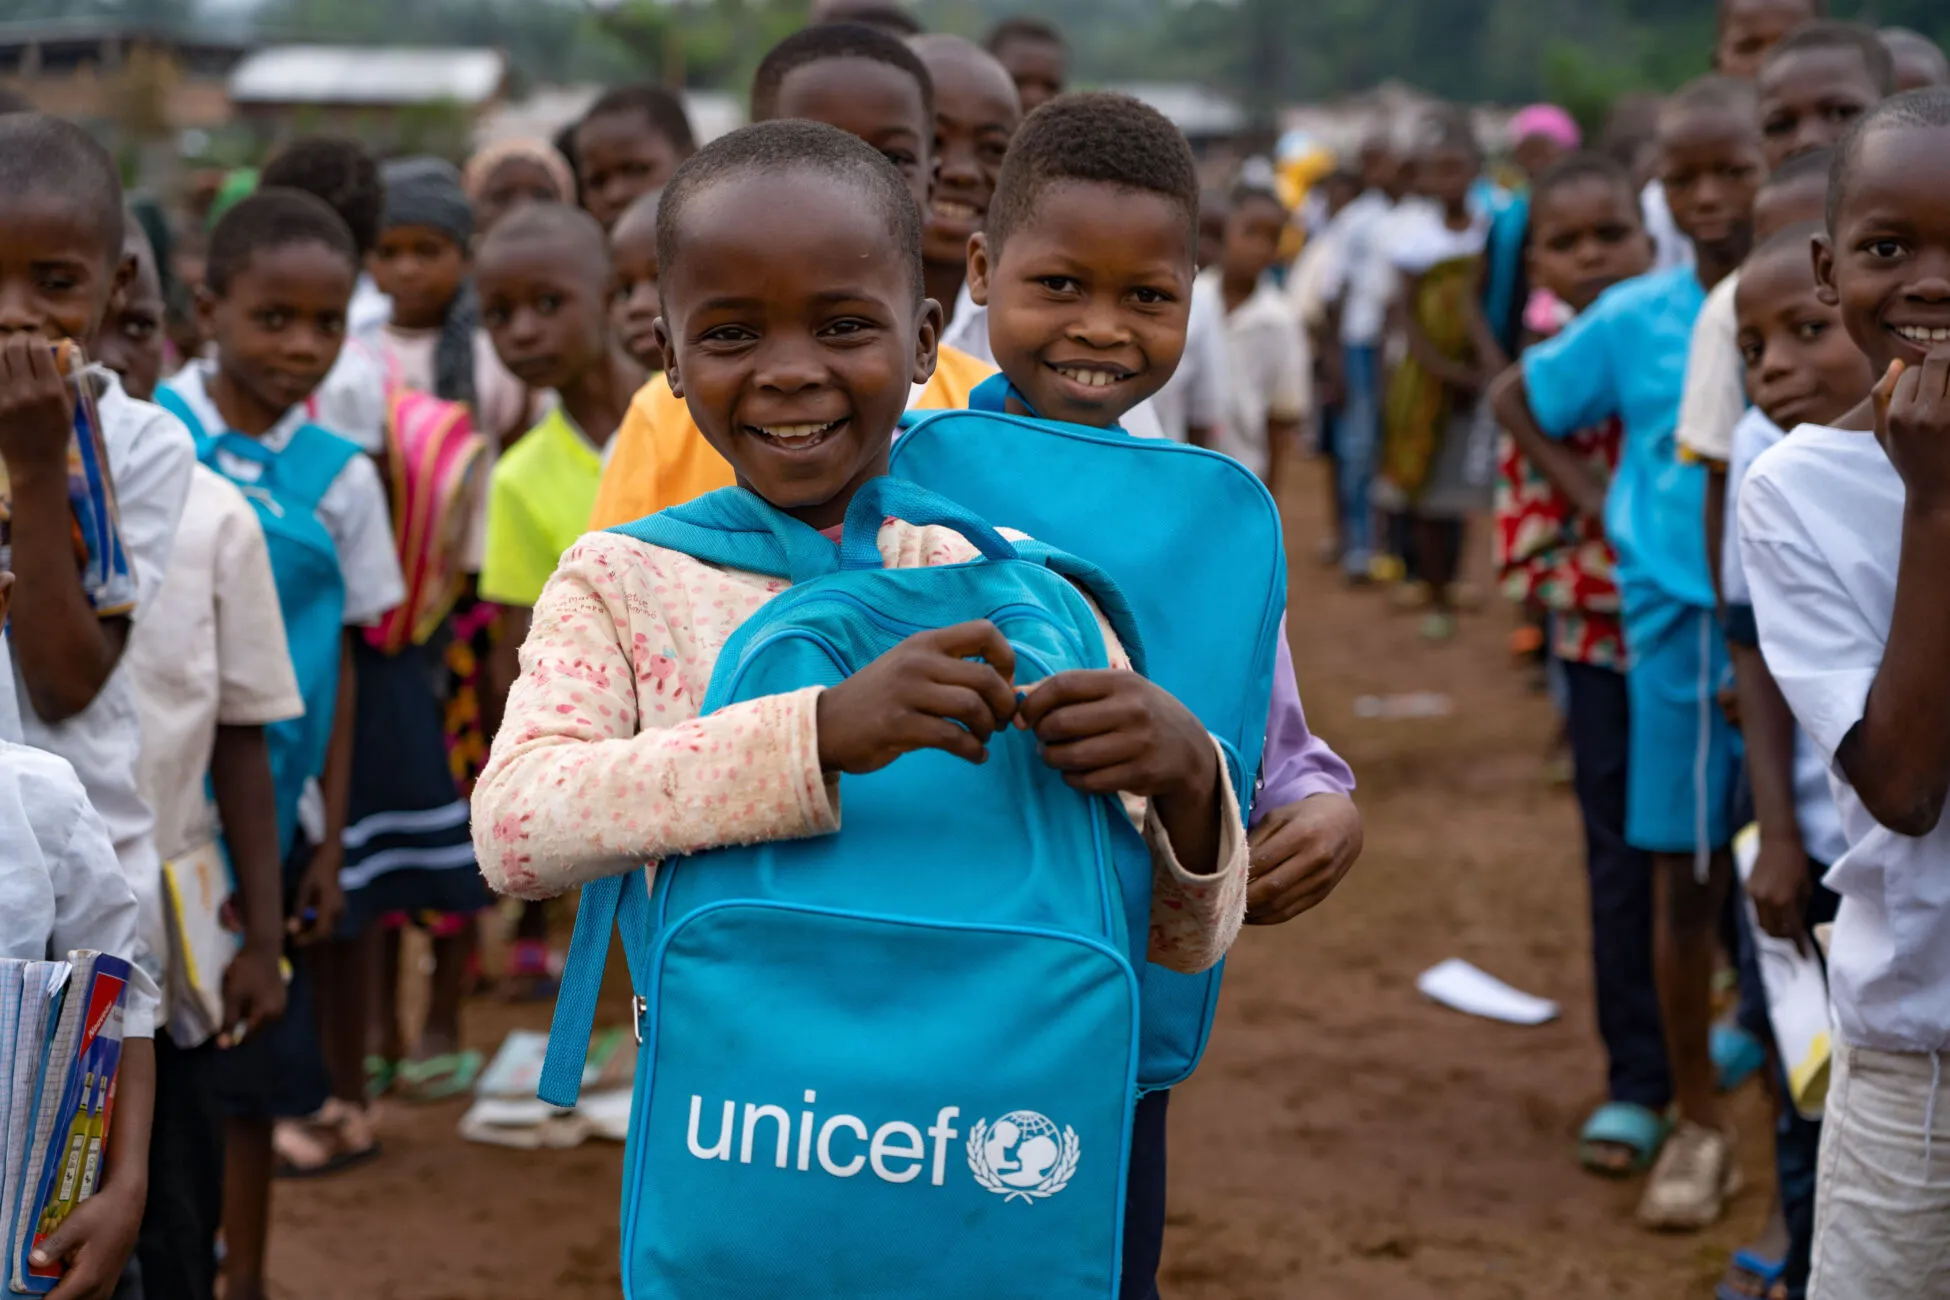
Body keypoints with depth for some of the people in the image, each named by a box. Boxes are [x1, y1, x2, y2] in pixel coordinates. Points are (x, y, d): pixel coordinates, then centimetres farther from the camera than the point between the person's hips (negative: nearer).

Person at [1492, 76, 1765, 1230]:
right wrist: (1594, 501, 7)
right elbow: (1517, 398, 18)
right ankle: (1699, 1125, 22)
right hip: (1680, 623, 2)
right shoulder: (1633, 319, 2)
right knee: (1688, 876, 8)